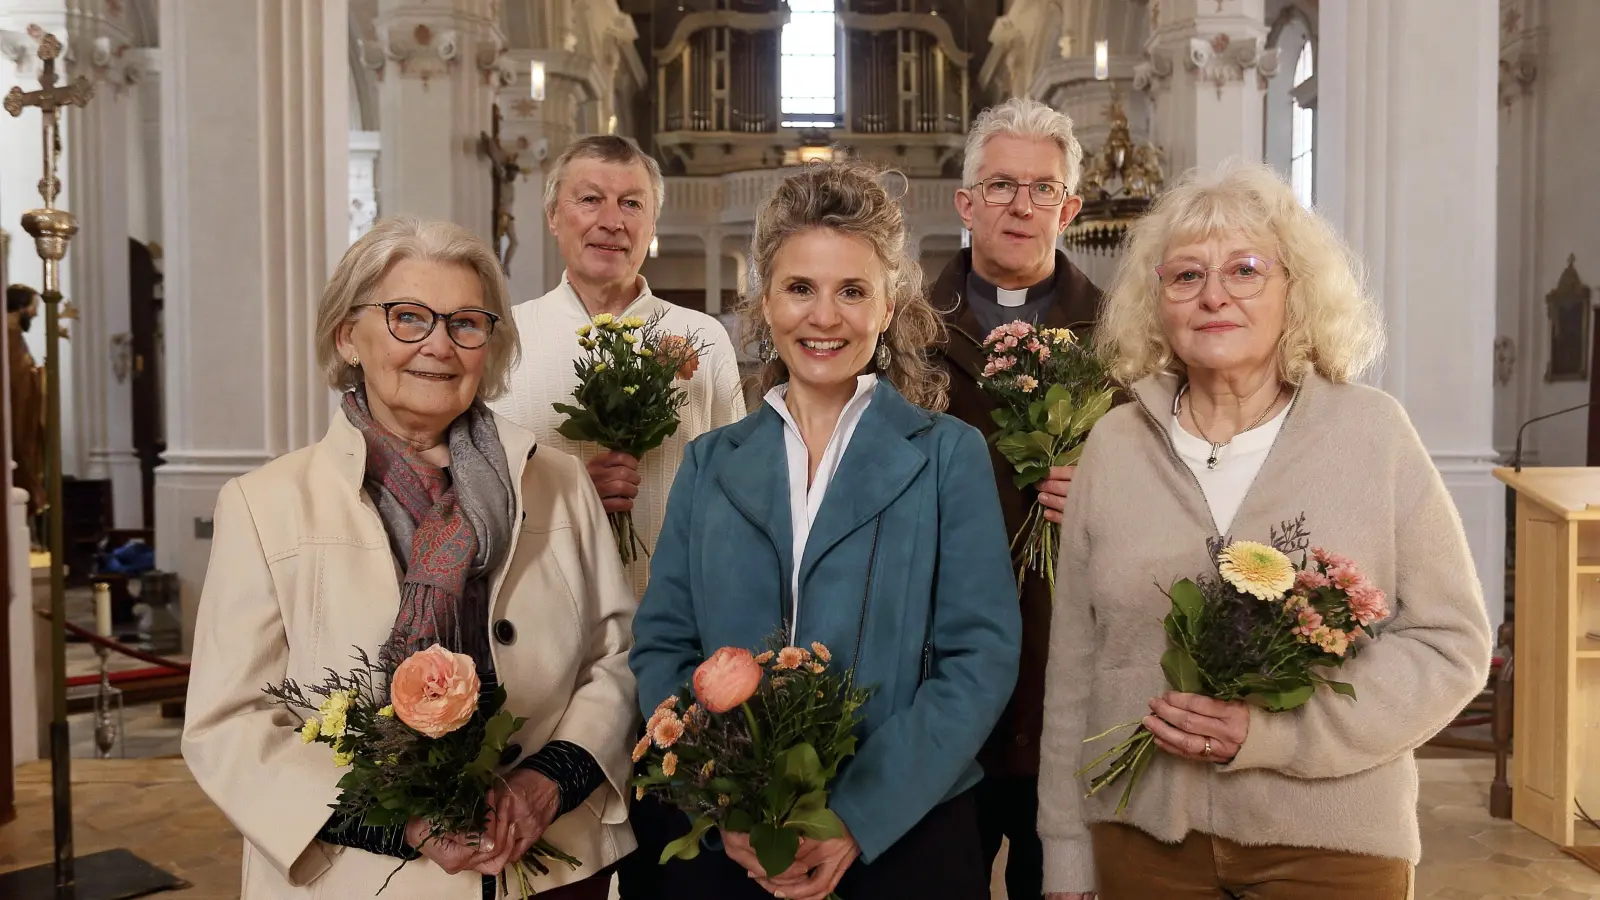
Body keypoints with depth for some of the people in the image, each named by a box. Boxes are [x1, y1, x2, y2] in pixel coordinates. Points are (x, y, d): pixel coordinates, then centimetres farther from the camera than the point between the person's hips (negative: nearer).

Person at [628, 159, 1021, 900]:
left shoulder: (948, 456, -2)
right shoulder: (710, 464, 5)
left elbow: (982, 654, -8)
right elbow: (661, 646, 2)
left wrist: (856, 818, -17)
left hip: (904, 834, -2)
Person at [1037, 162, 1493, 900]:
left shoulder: (1372, 431, -5)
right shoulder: (1114, 445, -2)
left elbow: (1451, 643, -4)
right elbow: (1074, 667, 1)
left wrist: (1276, 731, -17)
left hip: (1335, 840, -1)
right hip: (1143, 836, 1)